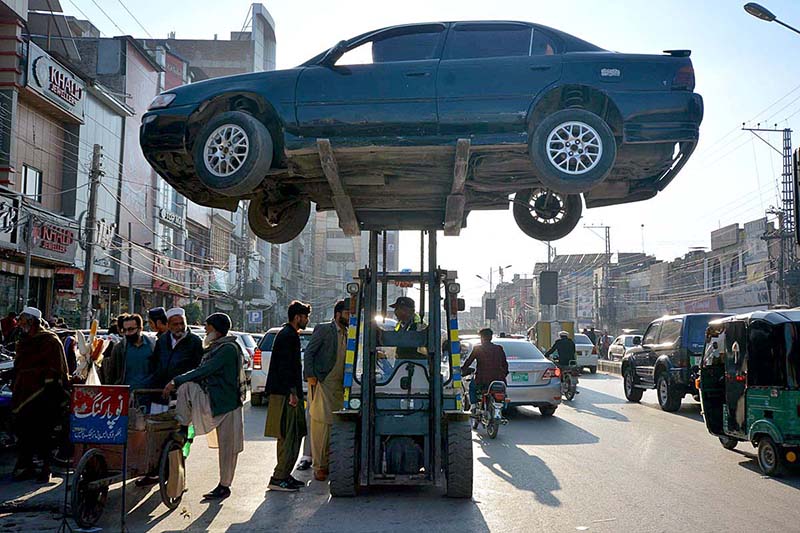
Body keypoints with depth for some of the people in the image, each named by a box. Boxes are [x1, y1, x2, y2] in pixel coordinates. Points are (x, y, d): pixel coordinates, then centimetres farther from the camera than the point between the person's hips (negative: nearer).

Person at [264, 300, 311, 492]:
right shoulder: (288, 336, -13)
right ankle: (278, 479, -7)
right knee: (290, 438, -9)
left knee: (288, 437, 13)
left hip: (286, 392, 11)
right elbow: (285, 366, -20)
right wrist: (292, 392, -21)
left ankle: (283, 475, 18)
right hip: (286, 393, -11)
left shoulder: (288, 334, 20)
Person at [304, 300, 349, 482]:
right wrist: (310, 376, -10)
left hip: (339, 386, 6)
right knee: (321, 424, -4)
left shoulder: (348, 334, 14)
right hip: (322, 383, -6)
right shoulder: (323, 329, -3)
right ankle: (319, 466, 1)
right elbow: (309, 352, -4)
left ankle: (330, 463, 10)